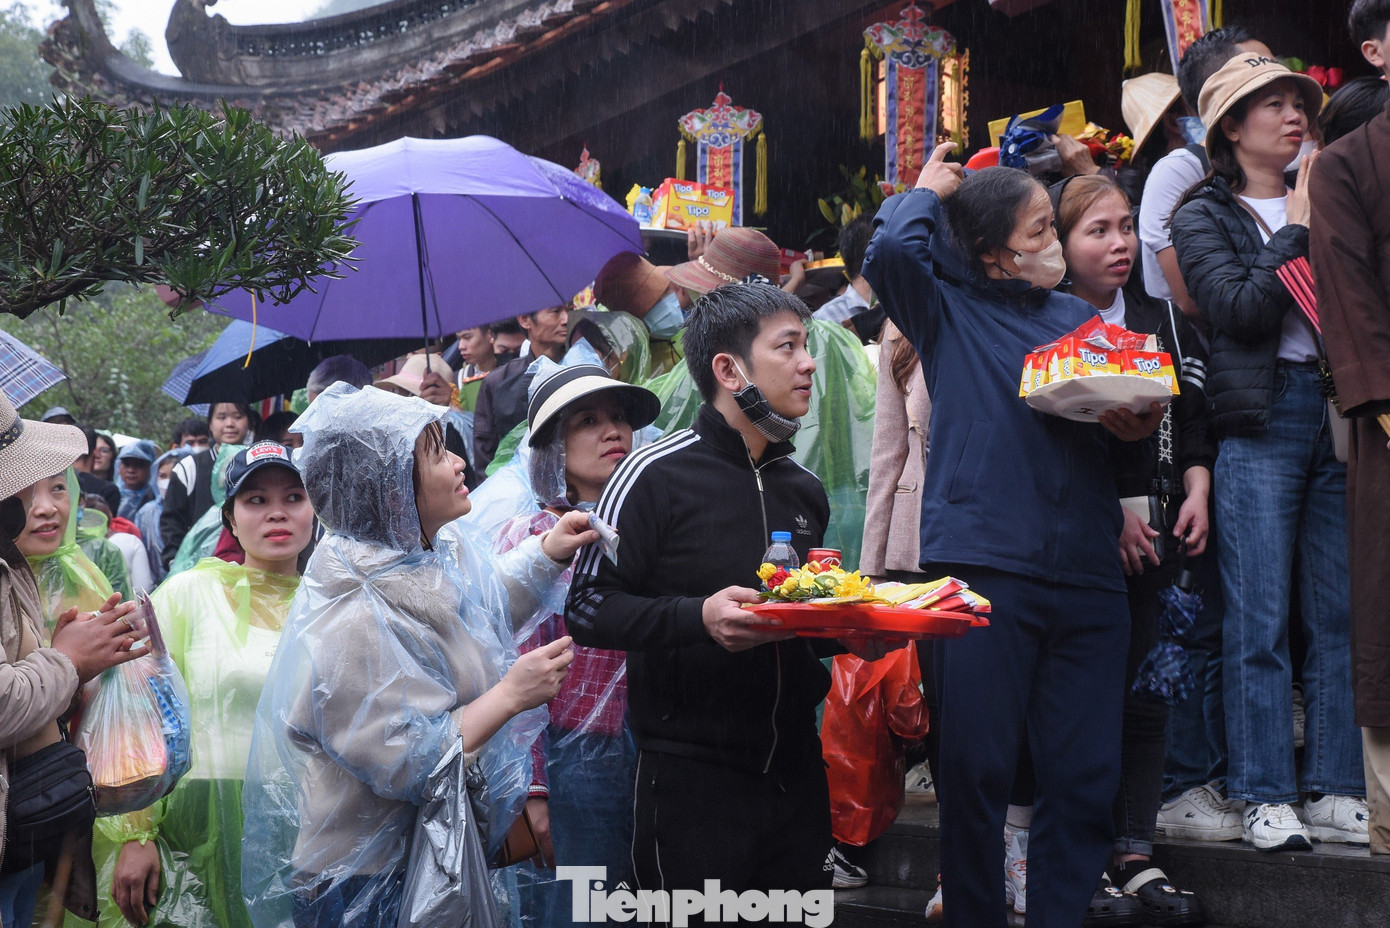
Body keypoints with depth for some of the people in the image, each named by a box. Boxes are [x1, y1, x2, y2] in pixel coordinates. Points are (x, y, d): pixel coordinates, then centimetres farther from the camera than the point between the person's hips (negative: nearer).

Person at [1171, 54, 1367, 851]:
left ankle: (1335, 791, 7)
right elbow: (1241, 311, -10)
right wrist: (1297, 230, -3)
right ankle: (1266, 797, 2)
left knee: (1342, 613, 2)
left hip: (1338, 409, 4)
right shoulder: (1205, 217, 6)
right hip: (1261, 418, -4)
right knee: (1261, 619, -4)